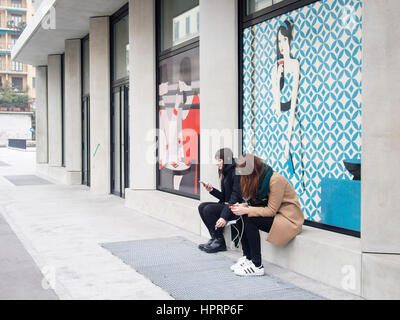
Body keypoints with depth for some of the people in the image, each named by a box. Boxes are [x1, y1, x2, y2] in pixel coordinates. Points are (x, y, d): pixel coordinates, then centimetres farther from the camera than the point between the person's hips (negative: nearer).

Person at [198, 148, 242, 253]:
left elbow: (236, 197, -22)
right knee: (202, 207, -2)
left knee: (209, 209, -21)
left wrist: (224, 216, -28)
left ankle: (219, 242, -10)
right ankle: (214, 238, -2)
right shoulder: (225, 173, 15)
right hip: (226, 204, 10)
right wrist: (211, 190, -1)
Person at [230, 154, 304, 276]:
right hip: (274, 215, 9)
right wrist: (244, 206, -10)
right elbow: (256, 202, 9)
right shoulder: (259, 178, 5)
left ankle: (257, 266, -19)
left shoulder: (276, 180, -21)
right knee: (241, 216, -8)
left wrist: (246, 210, -23)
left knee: (249, 218, -24)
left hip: (289, 218, -9)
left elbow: (271, 211, -21)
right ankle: (247, 258, -4)